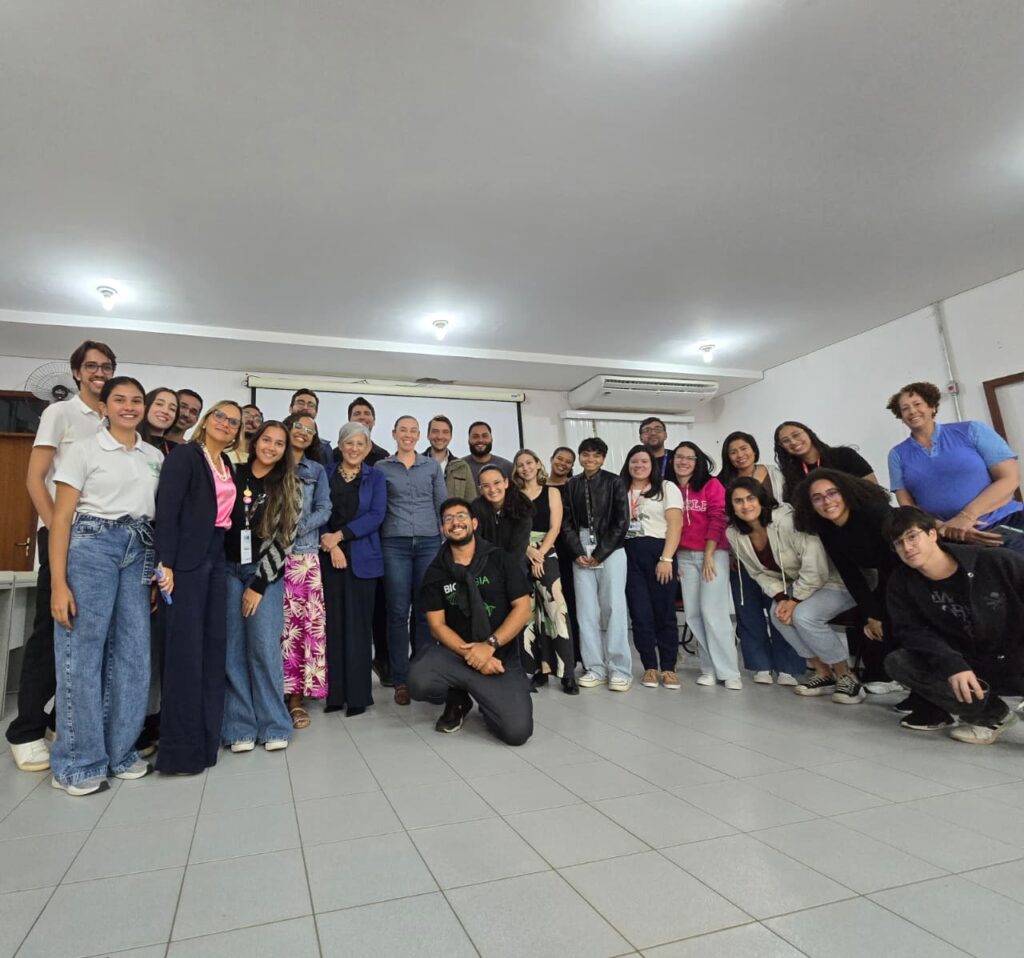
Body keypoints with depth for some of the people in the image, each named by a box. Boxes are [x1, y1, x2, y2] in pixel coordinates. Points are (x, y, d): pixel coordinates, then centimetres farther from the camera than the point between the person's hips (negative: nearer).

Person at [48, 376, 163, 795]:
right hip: (90, 548, -4)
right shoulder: (84, 450, 0)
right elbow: (61, 518, -5)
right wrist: (58, 584, -12)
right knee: (82, 654, 1)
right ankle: (78, 763, 15)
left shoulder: (155, 456, 13)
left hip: (140, 553, 5)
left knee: (132, 655, 7)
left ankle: (120, 751, 22)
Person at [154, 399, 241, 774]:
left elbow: (225, 512, 13)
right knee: (185, 648, -3)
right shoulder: (184, 455, -5)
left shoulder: (227, 464, 16)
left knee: (214, 644, 9)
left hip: (216, 558, 7)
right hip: (187, 559, -7)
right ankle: (181, 748, 7)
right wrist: (165, 562, -19)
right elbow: (167, 509, -13)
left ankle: (207, 736, 21)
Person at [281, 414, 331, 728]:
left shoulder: (317, 471, 16)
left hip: (303, 554, 1)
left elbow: (323, 510, 5)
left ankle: (296, 697, 5)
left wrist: (296, 528, -11)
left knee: (304, 624, -4)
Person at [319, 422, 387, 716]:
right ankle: (335, 692, 12)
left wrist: (339, 535, -12)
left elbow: (376, 515, -4)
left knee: (358, 623, 0)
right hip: (329, 556, 1)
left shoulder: (376, 477, 8)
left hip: (362, 557, -1)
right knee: (333, 623, 2)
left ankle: (358, 694, 8)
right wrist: (330, 544, -12)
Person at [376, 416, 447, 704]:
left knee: (426, 610, 2)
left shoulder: (432, 465, 11)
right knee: (398, 612, 0)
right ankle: (401, 681, 9)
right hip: (394, 545, -1)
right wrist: (374, 545, 0)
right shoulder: (381, 467, 8)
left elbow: (442, 505, 10)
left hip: (429, 543, 1)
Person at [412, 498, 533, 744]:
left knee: (517, 732, -21)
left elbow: (523, 609, -7)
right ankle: (458, 700, 6)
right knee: (419, 682, -31)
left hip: (501, 655, -1)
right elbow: (437, 625, -1)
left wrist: (489, 645, -18)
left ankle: (486, 700, 17)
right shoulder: (435, 572, 2)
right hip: (455, 652, 1)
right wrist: (471, 655, -16)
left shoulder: (502, 560, -2)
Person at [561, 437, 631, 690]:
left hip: (610, 550, -3)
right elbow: (567, 522, 7)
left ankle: (619, 669, 4)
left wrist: (600, 553, -9)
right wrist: (577, 552, -6)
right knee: (586, 610, 2)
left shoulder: (614, 482, 0)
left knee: (613, 608, -3)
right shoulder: (572, 485, 9)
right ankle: (595, 668, 10)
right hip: (581, 550, 3)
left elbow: (622, 521, -4)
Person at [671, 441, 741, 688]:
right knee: (693, 613, 2)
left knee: (712, 611, -9)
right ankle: (709, 668, 13)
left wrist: (709, 555, -12)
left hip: (714, 553, -4)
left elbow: (718, 520, -7)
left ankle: (728, 671, 1)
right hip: (684, 557, 4)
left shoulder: (712, 485, -2)